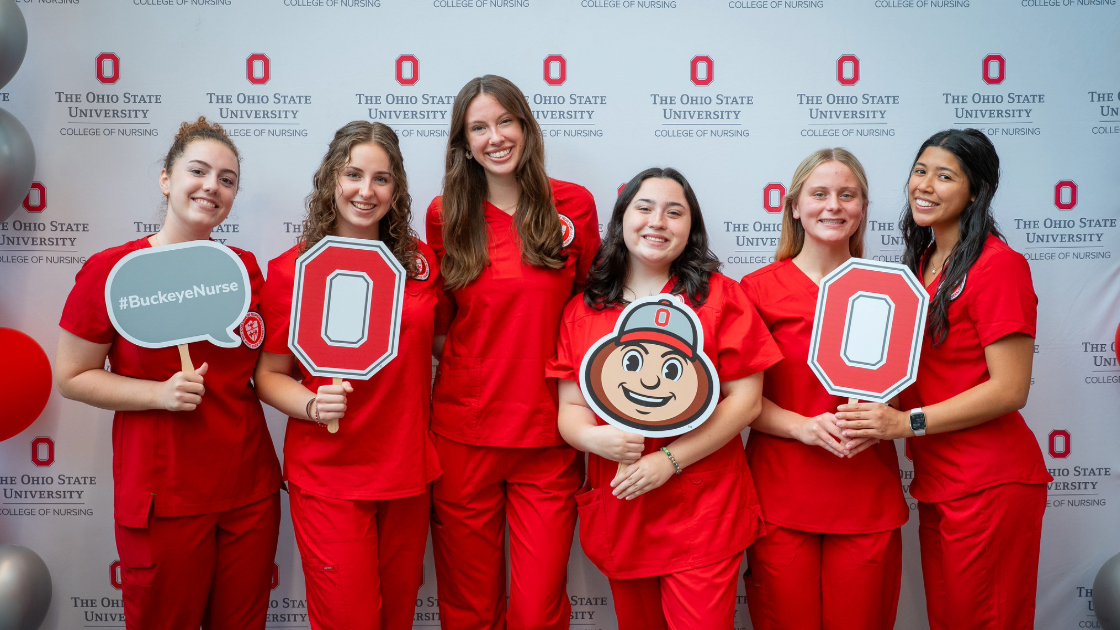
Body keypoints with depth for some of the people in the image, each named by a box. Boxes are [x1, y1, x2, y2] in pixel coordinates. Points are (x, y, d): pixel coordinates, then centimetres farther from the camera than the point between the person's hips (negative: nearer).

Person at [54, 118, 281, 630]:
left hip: (251, 489, 4)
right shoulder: (110, 271, -7)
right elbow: (71, 377, -4)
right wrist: (160, 393, -17)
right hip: (164, 498, -4)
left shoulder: (246, 268, 5)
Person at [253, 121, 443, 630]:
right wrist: (312, 404, -20)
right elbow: (269, 374, -2)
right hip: (327, 476, -3)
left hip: (408, 469, 4)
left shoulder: (420, 260, 3)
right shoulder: (291, 269, -6)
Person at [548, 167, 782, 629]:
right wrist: (597, 438, -17)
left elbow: (746, 401, -6)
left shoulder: (720, 296, -3)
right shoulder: (582, 309, 5)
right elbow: (569, 408, 6)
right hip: (617, 514, 3)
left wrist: (669, 460, -14)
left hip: (703, 517, -3)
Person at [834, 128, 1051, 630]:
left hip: (988, 484, -7)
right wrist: (875, 409, 1)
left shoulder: (997, 264, -13)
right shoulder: (923, 261, 12)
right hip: (936, 479, 8)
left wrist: (906, 422, -19)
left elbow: (1010, 389, -17)